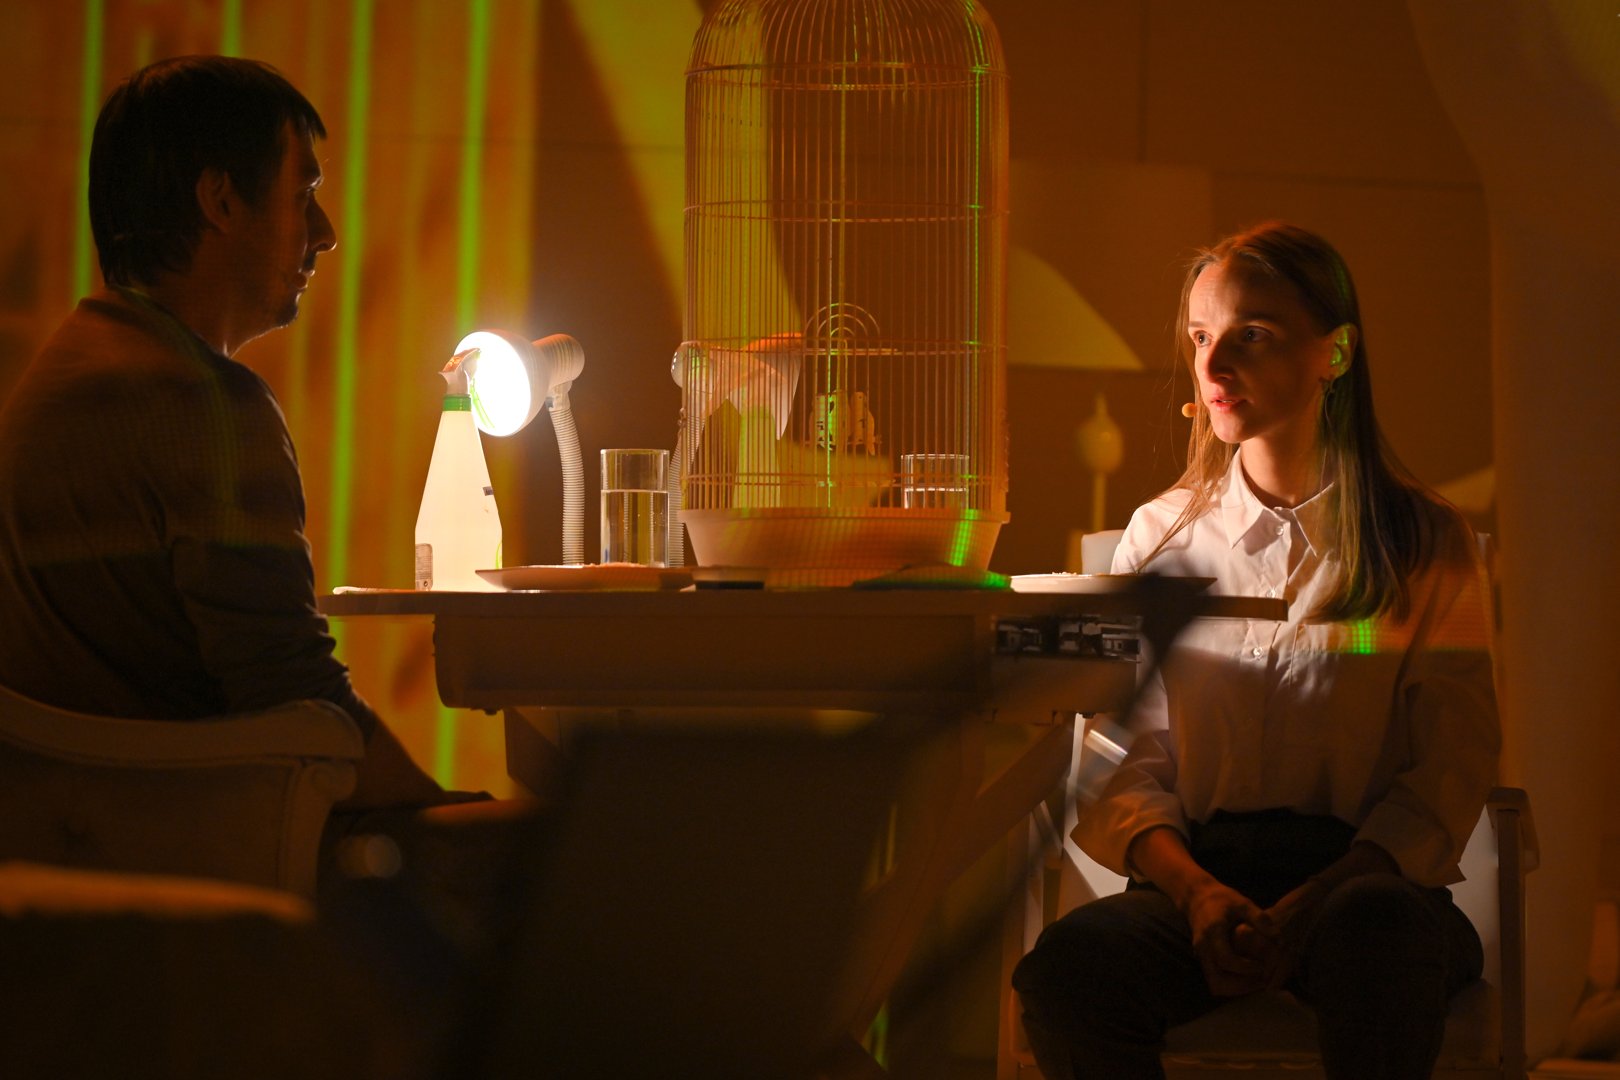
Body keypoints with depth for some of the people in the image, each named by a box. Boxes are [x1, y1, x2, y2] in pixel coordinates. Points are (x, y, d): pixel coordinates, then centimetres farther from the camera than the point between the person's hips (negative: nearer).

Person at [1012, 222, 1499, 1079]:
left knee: (1375, 929, -39)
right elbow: (1128, 761, 7)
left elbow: (1451, 766, 1)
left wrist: (1322, 898, -17)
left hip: (1370, 875, -2)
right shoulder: (1160, 537, 14)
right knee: (1072, 962, -32)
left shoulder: (1424, 541, 8)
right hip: (1198, 872, 2)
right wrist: (1193, 889, -15)